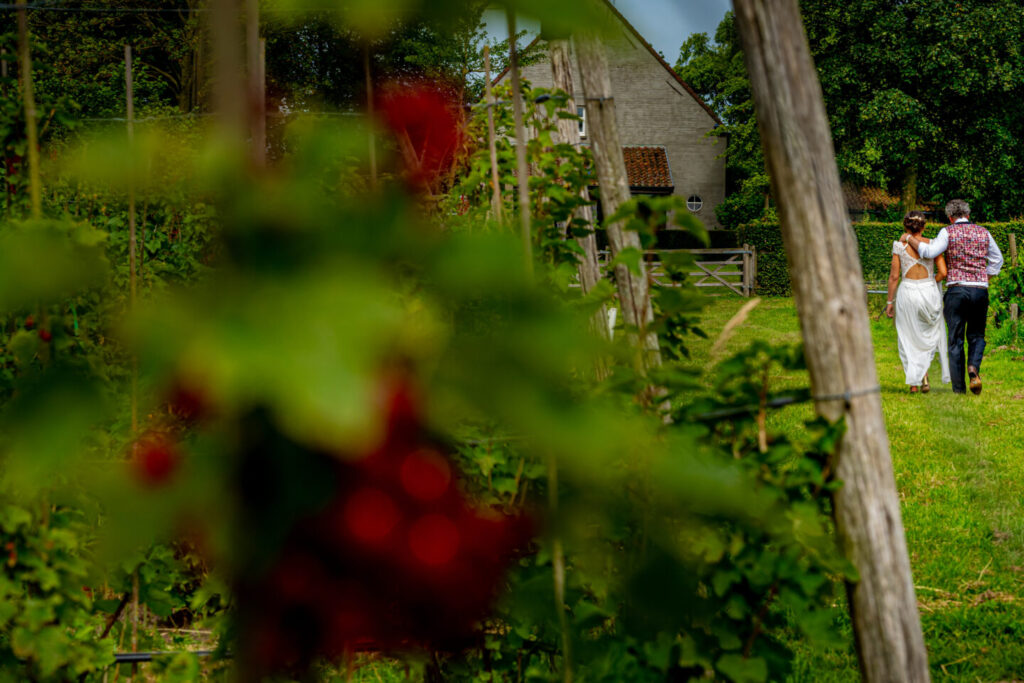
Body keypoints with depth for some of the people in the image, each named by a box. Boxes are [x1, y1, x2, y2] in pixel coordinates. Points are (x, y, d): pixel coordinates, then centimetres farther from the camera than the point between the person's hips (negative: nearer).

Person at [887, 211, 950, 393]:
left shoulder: (899, 246, -3)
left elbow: (894, 276, -4)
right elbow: (943, 273, -4)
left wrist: (890, 301, 3)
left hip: (907, 294, -1)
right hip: (929, 294, 1)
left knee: (909, 339, 10)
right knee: (929, 336, 17)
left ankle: (914, 382, 4)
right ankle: (924, 374, -1)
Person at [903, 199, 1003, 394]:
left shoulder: (948, 232, -2)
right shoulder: (983, 232, 10)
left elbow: (929, 252, -14)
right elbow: (997, 259, 20)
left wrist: (909, 238, -2)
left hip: (956, 290, -2)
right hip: (980, 290, 2)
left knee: (956, 340, 3)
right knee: (976, 336, 14)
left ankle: (959, 387, 1)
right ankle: (974, 367, -14)